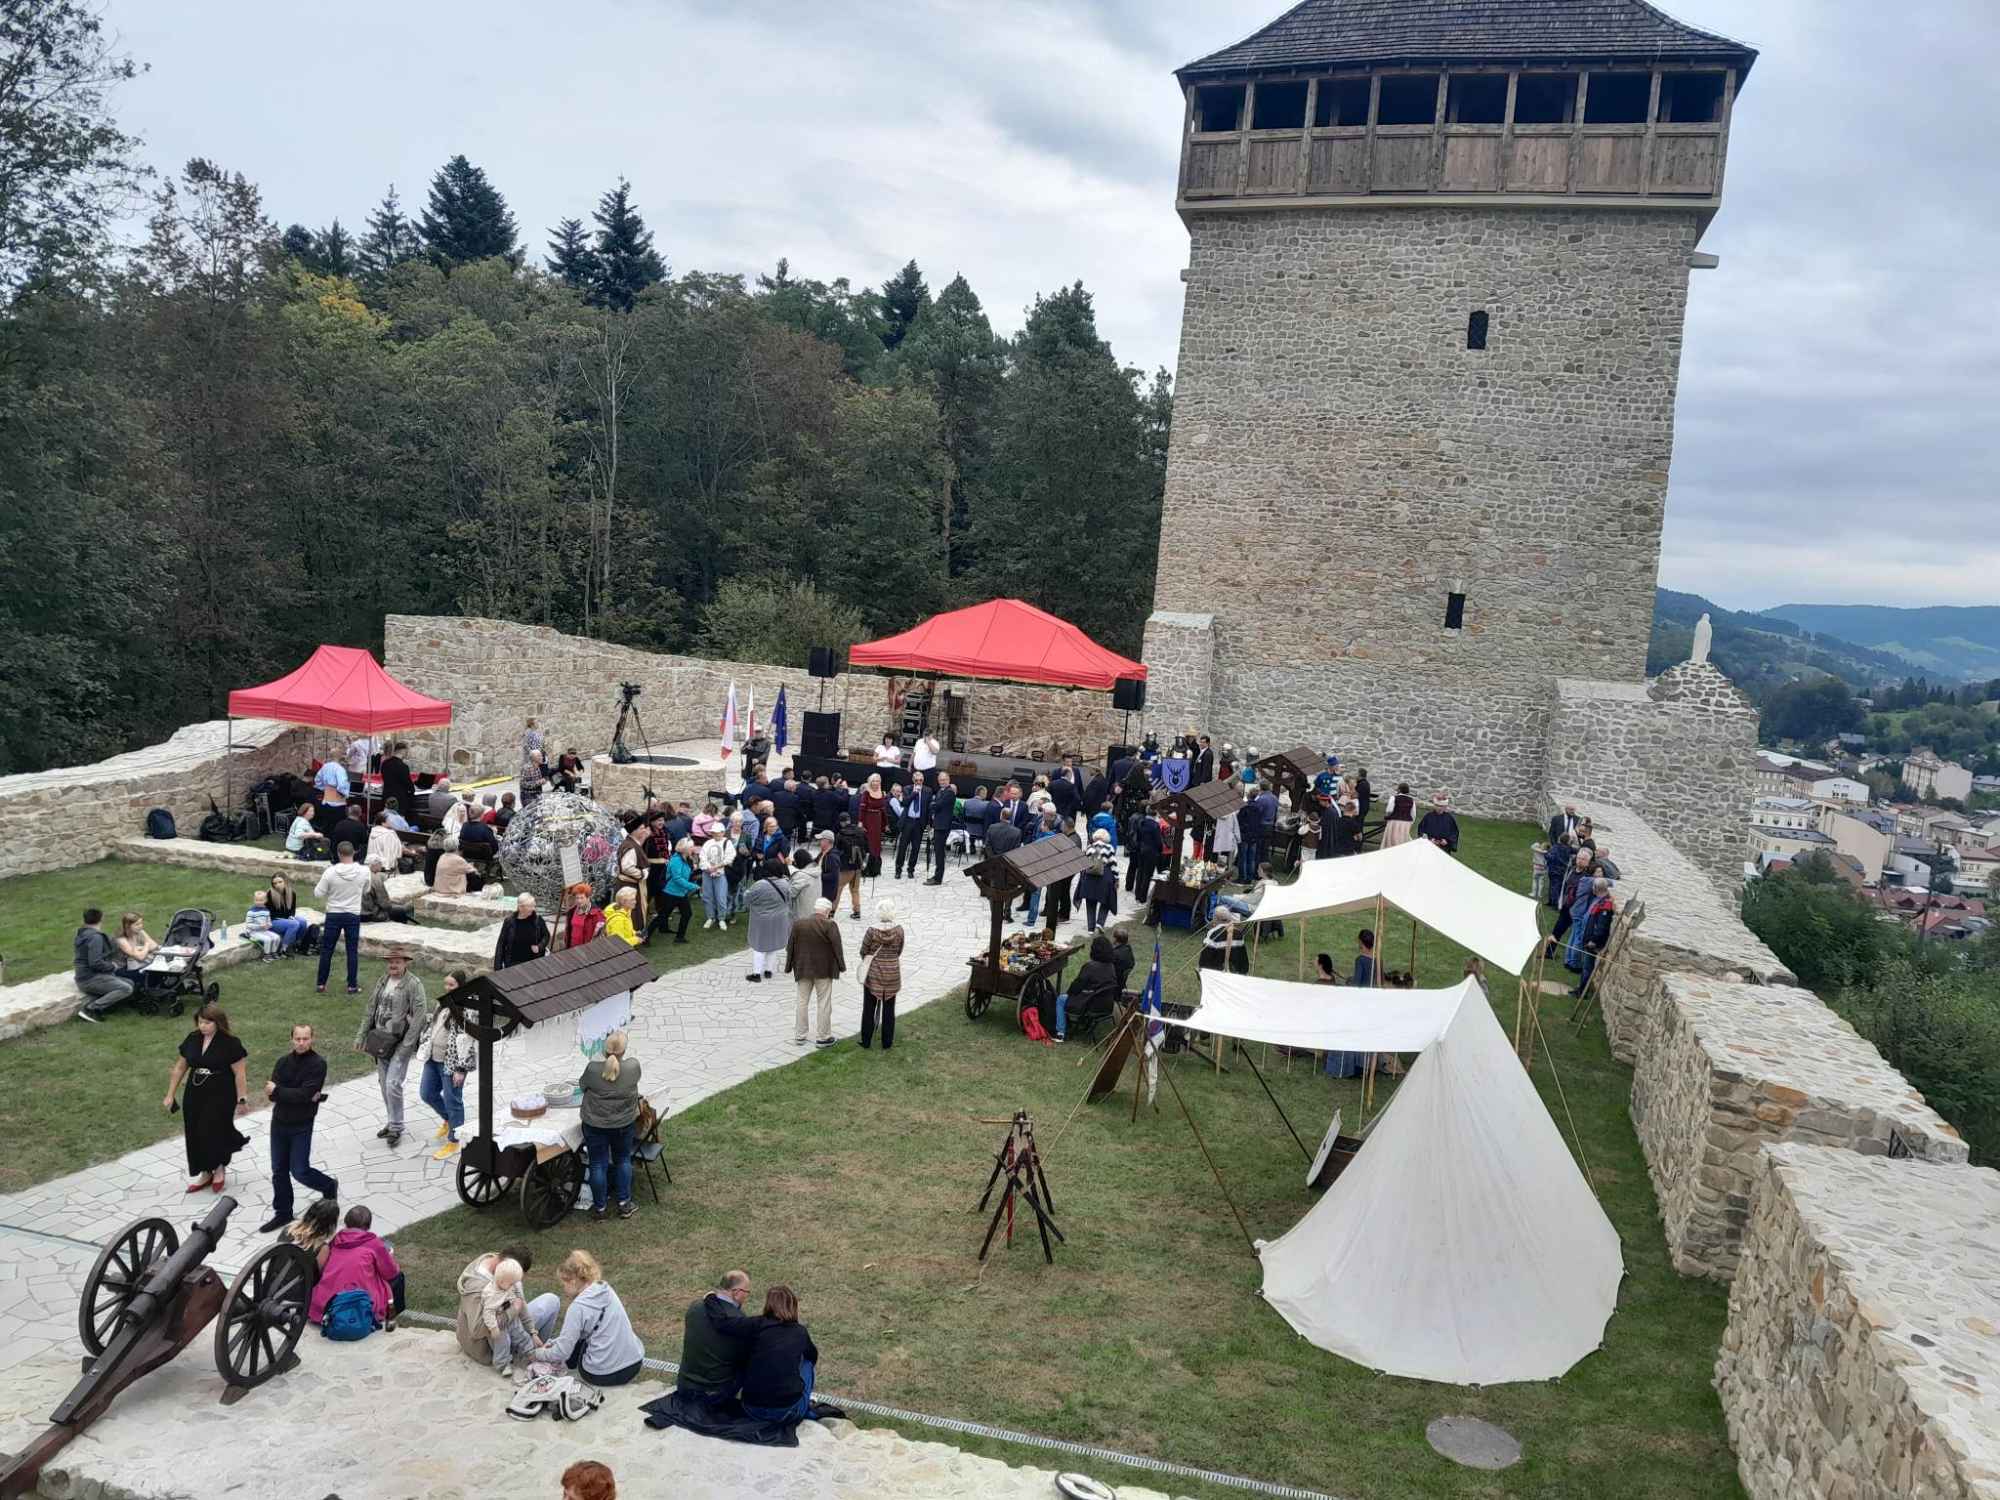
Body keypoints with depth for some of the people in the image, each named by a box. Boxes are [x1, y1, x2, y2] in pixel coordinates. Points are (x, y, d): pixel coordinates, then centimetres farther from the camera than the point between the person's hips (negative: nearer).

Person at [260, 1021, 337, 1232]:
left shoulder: (318, 1064, -14)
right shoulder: (283, 1062, 2)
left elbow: (305, 1094, -22)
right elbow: (271, 1094, -9)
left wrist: (278, 1091, -13)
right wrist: (304, 1097, -20)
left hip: (302, 1126, -5)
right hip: (279, 1123, 5)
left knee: (299, 1171, -2)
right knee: (279, 1171, 11)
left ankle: (329, 1186, 26)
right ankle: (283, 1213, 26)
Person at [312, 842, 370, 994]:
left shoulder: (331, 872, -15)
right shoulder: (363, 872, -10)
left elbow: (318, 893, -6)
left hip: (333, 914, -1)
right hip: (353, 916, 1)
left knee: (326, 950, 11)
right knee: (352, 951, 7)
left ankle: (321, 984, 15)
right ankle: (352, 986, 9)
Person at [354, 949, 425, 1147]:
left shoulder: (414, 985, -13)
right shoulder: (382, 981, 7)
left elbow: (418, 1016, -15)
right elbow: (370, 1009, 14)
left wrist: (407, 1045, -18)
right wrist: (361, 1036, 11)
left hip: (400, 1041, -7)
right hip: (381, 1040, 7)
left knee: (393, 1084, -11)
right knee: (383, 1083, 13)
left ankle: (396, 1128, 4)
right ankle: (393, 1123, 27)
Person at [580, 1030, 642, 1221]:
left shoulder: (593, 1068, -21)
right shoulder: (633, 1067, -17)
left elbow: (582, 1086, -1)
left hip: (596, 1124, -1)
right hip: (624, 1123, 1)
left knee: (598, 1165, 11)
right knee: (623, 1160, 19)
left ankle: (599, 1208, 20)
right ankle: (624, 1204, 24)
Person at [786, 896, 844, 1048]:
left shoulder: (798, 925, -2)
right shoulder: (829, 926, -15)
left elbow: (790, 947, 3)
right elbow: (837, 947, -12)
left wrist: (789, 967, 13)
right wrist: (841, 966, -1)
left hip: (803, 970, 4)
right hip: (824, 970, -3)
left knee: (802, 1002, 14)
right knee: (824, 1003, 5)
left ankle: (800, 1035, 18)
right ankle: (824, 1037, 10)